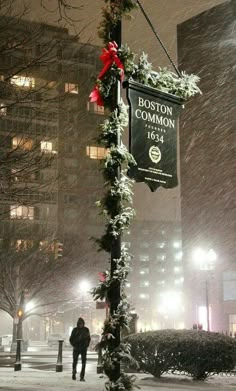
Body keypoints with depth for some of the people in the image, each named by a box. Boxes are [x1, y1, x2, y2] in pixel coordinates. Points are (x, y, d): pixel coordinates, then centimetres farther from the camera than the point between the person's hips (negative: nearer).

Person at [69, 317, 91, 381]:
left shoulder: (86, 329, 3)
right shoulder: (75, 330, -1)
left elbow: (88, 338, 13)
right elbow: (71, 339, 4)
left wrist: (86, 345, 1)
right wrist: (74, 345, -7)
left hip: (84, 349, 1)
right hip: (76, 349, -1)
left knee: (83, 363, -6)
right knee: (75, 362, 6)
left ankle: (82, 377, -5)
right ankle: (74, 374, 29)